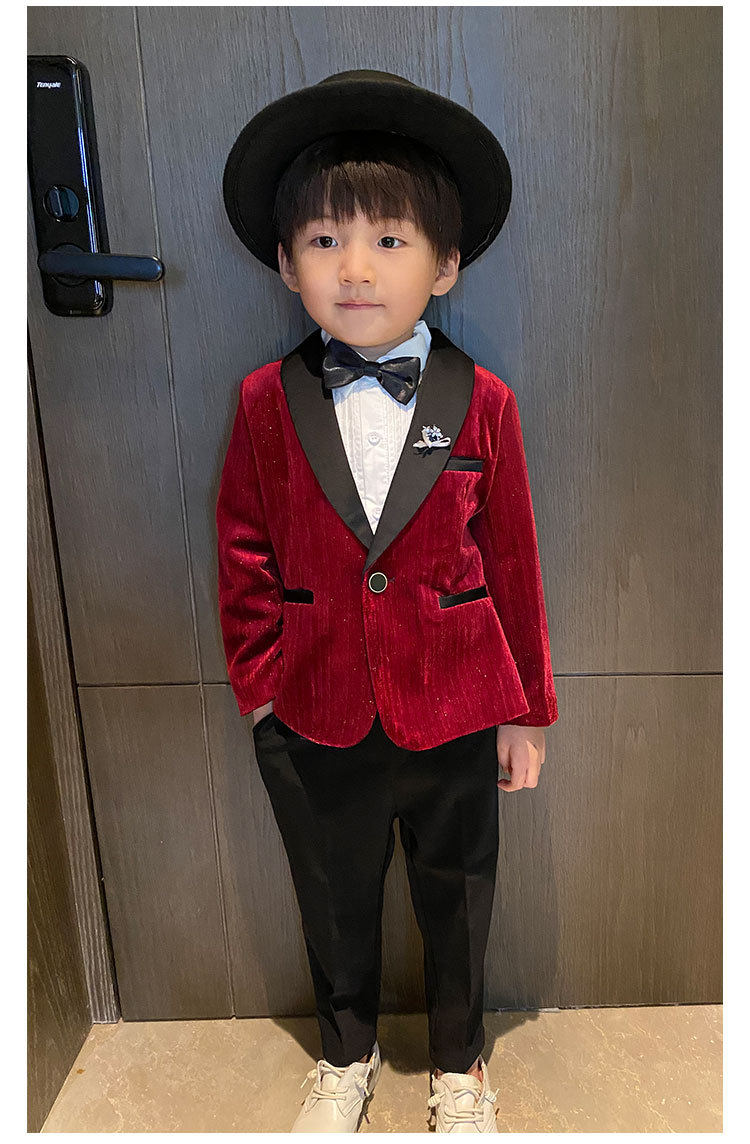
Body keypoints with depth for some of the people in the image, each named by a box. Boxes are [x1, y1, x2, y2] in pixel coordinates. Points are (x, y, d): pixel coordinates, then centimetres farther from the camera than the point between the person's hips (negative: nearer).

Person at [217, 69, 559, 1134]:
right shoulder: (267, 402, -7)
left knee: (456, 897, 21)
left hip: (454, 712, 0)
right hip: (315, 715, 1)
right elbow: (246, 556, 2)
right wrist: (256, 683, 1)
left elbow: (513, 562, -3)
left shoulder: (481, 403, -9)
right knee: (335, 899, 22)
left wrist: (525, 710, 2)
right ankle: (346, 1054, 53)